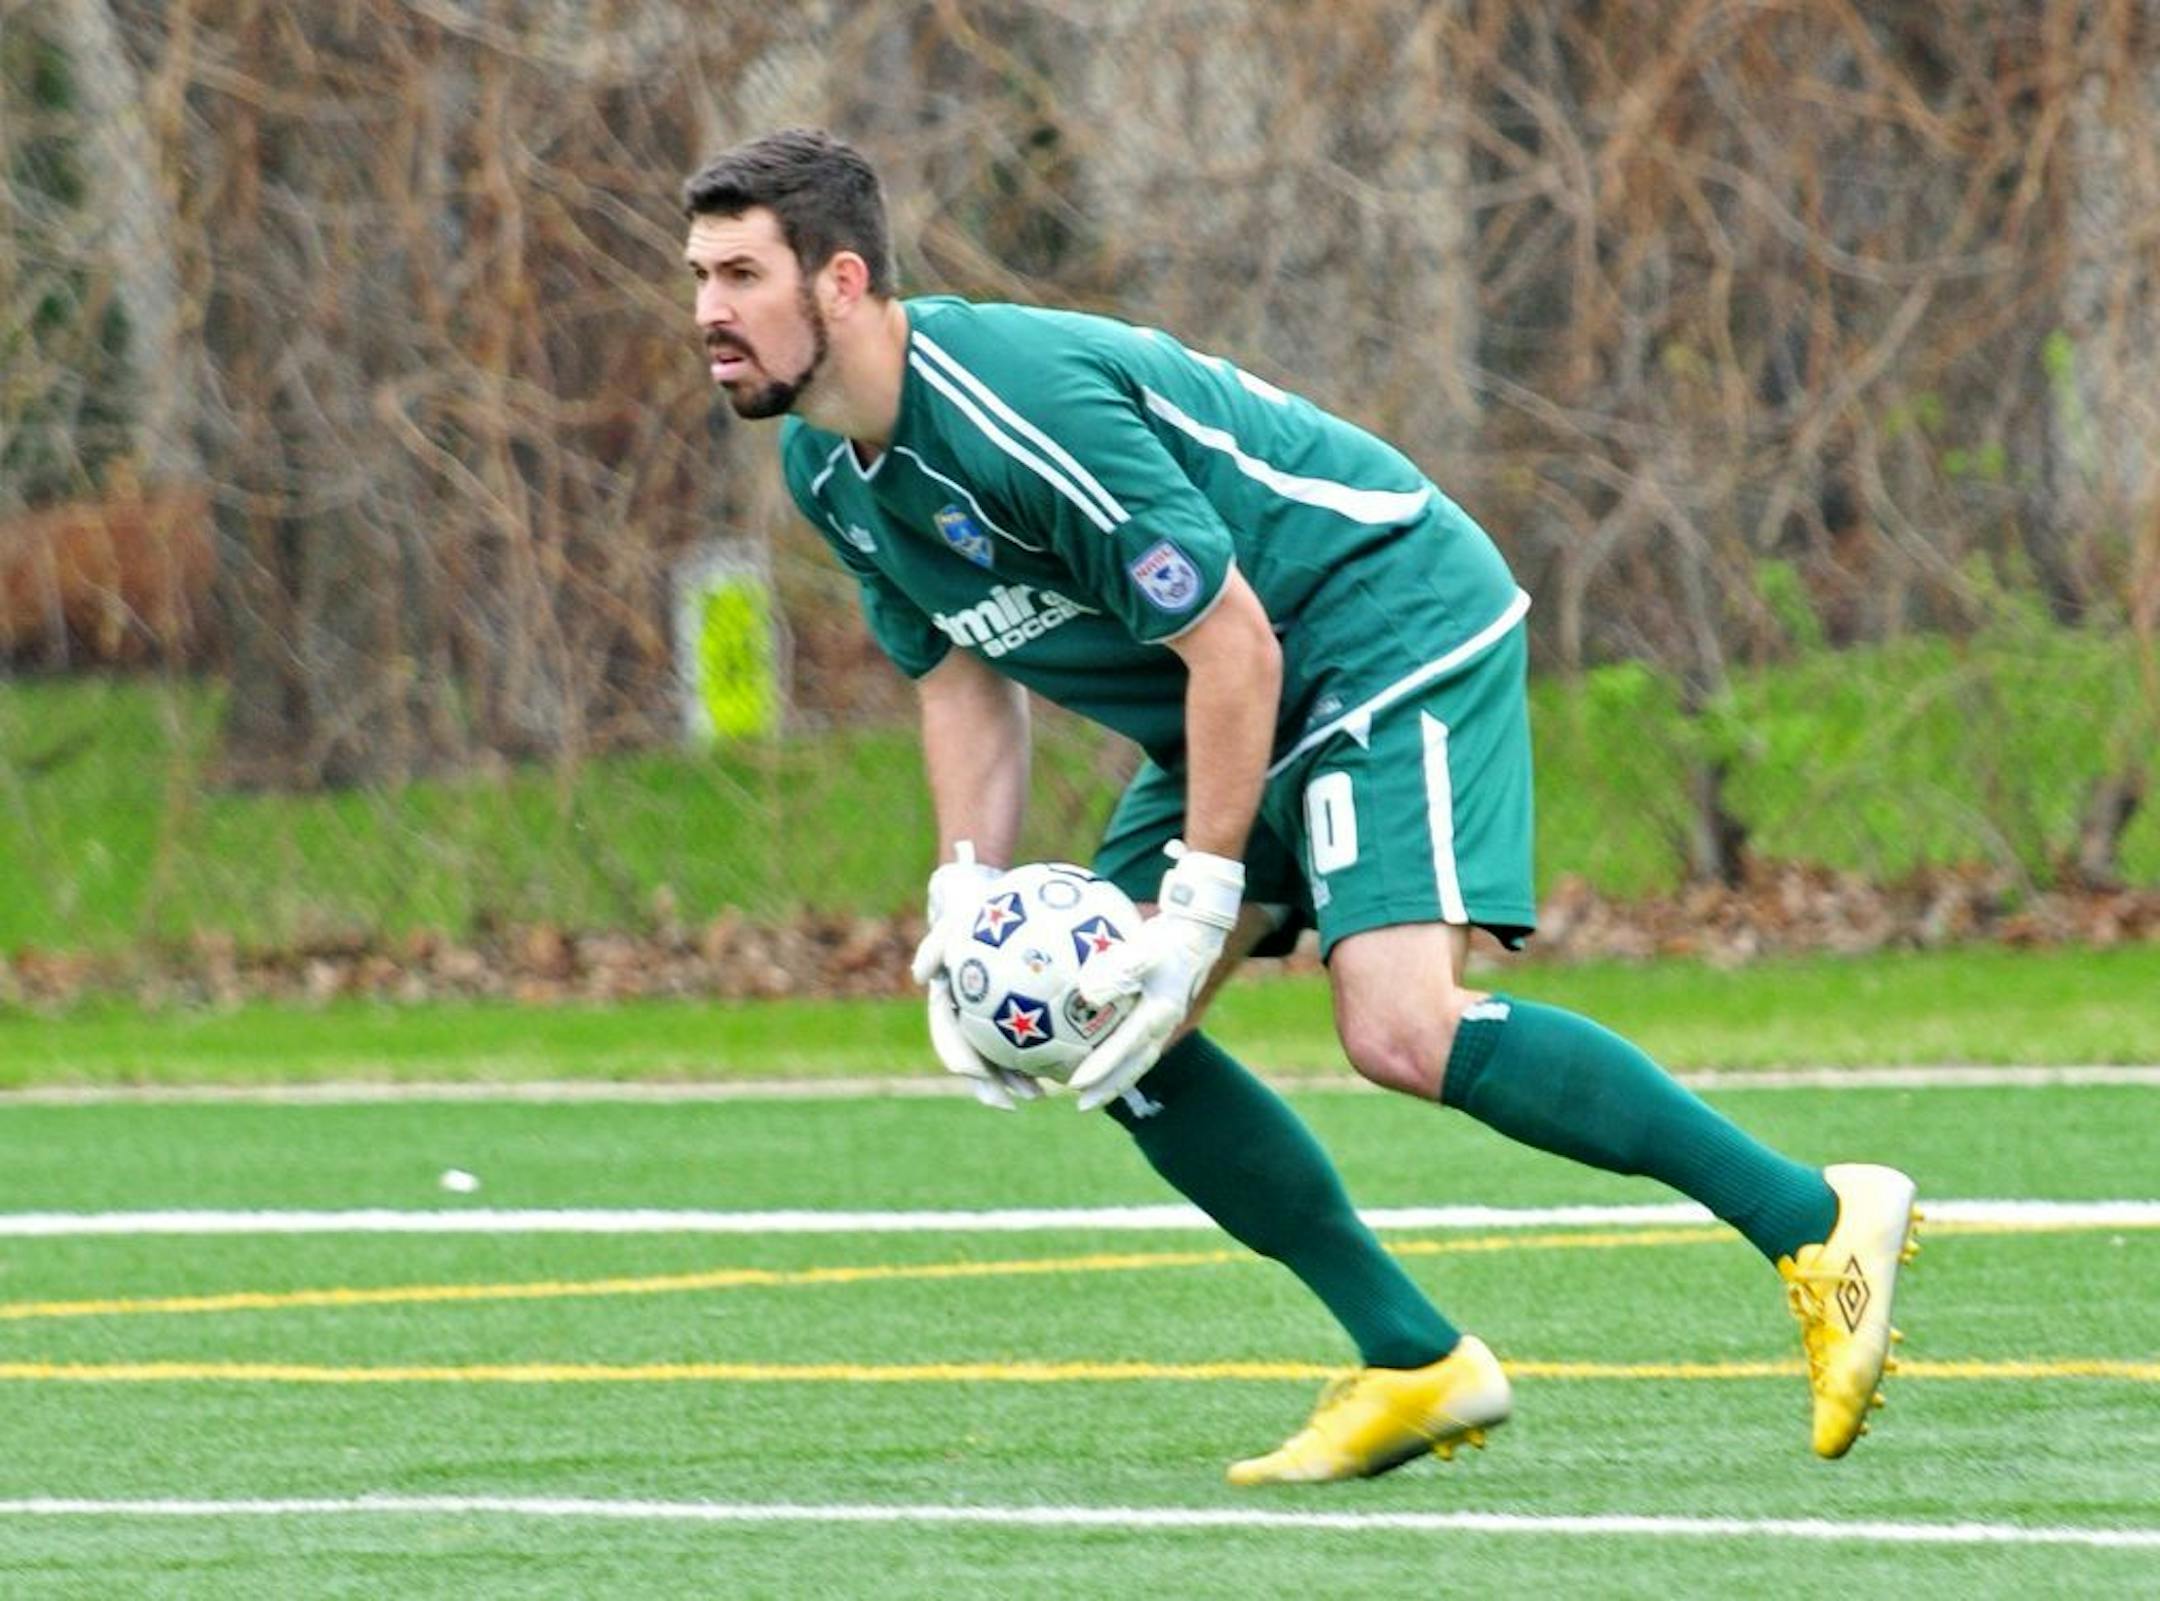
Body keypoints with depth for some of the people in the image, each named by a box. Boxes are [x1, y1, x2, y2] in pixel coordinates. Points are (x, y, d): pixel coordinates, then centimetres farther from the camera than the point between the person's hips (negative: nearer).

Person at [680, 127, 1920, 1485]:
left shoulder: (1020, 404, -28)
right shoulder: (828, 470, 1)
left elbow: (1232, 645, -26)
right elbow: (964, 677, 13)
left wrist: (1197, 912, -25)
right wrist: (967, 907, -1)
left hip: (1395, 623, -10)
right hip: (1238, 704, 10)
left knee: (1402, 1029, -25)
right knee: (1099, 1030, 1)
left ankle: (1817, 1220, -13)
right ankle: (1417, 1368, 8)